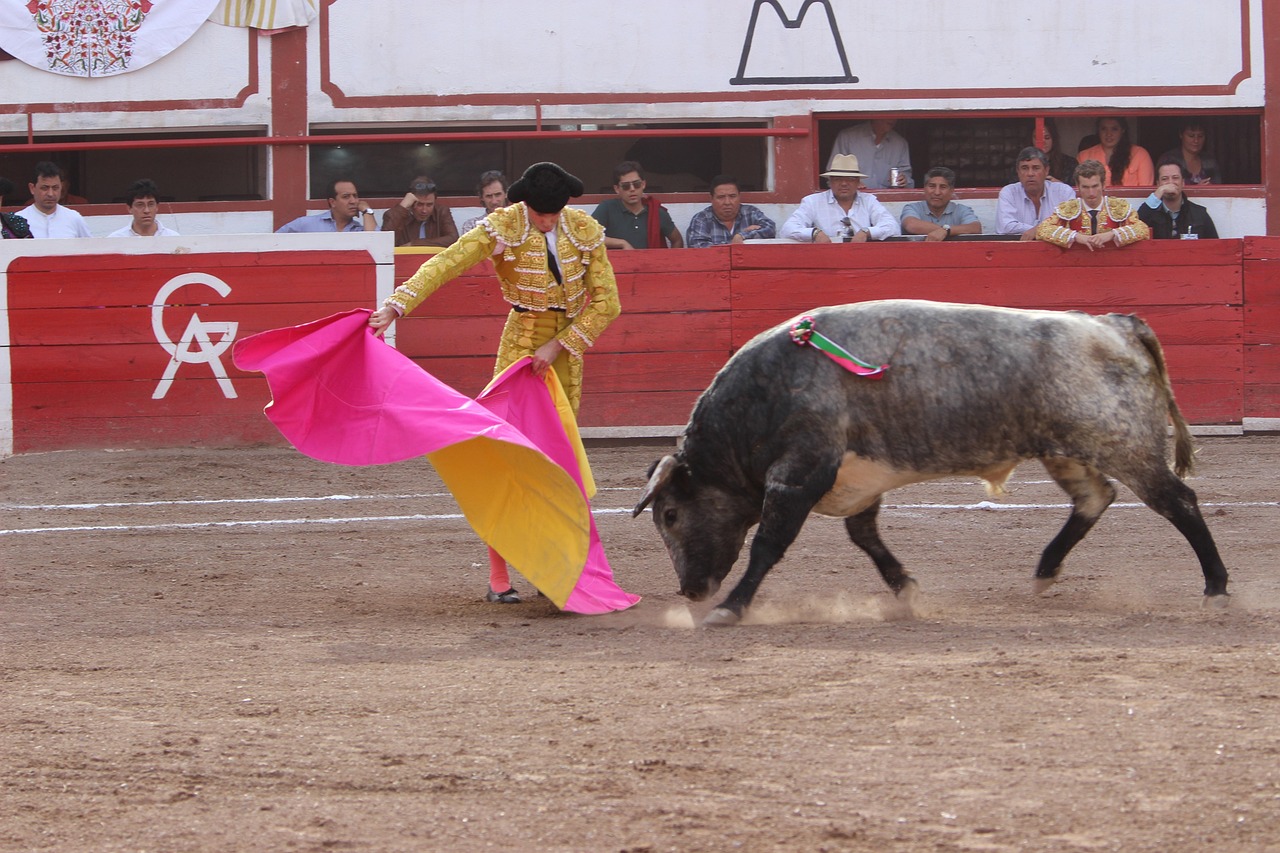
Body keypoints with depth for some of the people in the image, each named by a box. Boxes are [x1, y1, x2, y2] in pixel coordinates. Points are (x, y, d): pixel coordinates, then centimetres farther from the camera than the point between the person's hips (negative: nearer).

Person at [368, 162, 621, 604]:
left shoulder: (585, 231, -4)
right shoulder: (503, 228, -13)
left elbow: (607, 302, -2)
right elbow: (446, 264, -24)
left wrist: (559, 345, -11)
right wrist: (396, 305, -37)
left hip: (566, 351, 3)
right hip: (520, 347, -3)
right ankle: (498, 576, -7)